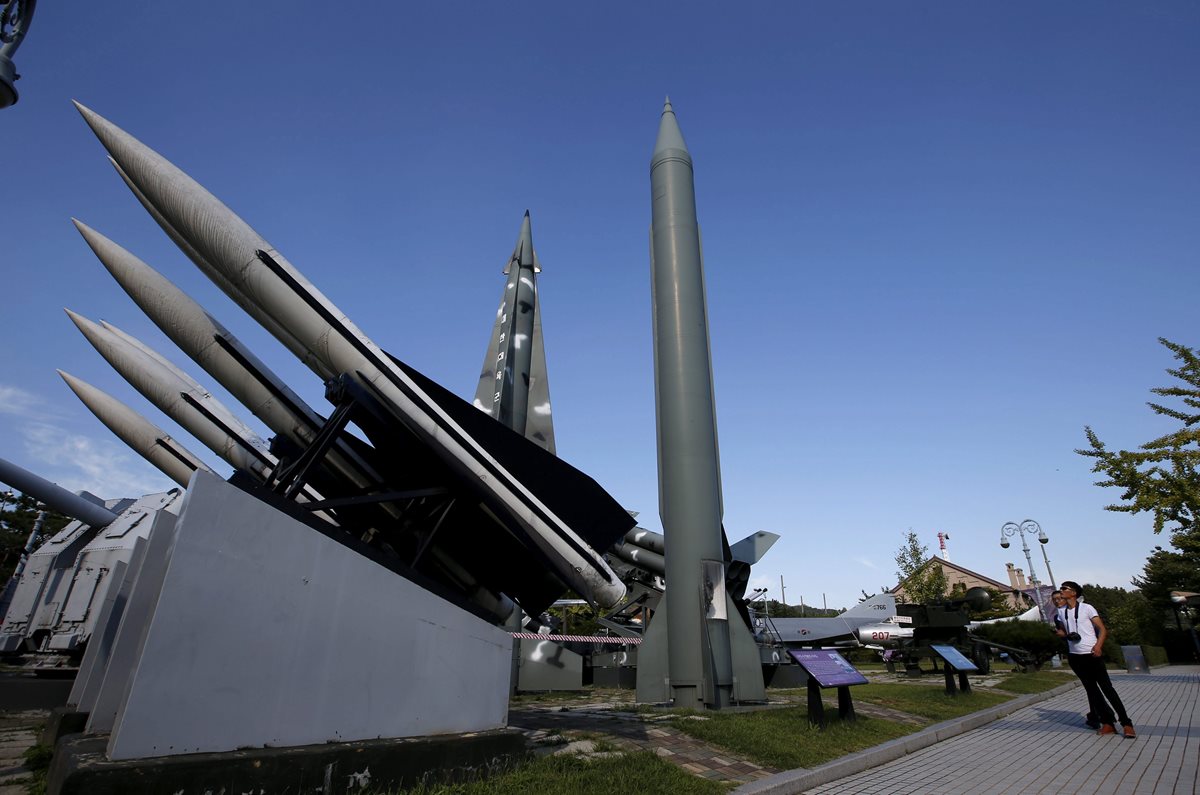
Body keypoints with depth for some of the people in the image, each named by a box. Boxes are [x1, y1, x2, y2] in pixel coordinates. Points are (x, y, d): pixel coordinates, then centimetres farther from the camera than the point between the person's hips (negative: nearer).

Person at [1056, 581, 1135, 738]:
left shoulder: (1086, 608, -5)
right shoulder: (1062, 613, 9)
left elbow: (1102, 629, -7)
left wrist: (1098, 645, -22)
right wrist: (1061, 633, -4)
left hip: (1092, 655, -5)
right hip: (1075, 656, 5)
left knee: (1106, 687, -5)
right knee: (1091, 689, 8)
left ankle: (1126, 723, 3)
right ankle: (1108, 723, 14)